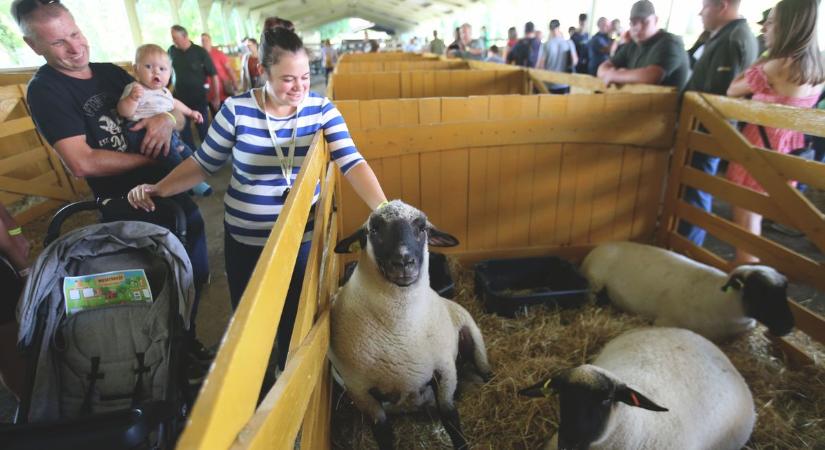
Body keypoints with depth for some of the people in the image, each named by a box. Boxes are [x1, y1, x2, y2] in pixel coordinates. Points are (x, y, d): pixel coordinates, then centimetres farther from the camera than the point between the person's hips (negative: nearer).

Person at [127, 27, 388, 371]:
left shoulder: (321, 109, -9)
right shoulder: (236, 110, -9)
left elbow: (352, 163, -19)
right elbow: (204, 163, 1)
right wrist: (159, 189, -13)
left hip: (303, 238, 0)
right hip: (245, 240, 1)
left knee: (297, 320, 14)